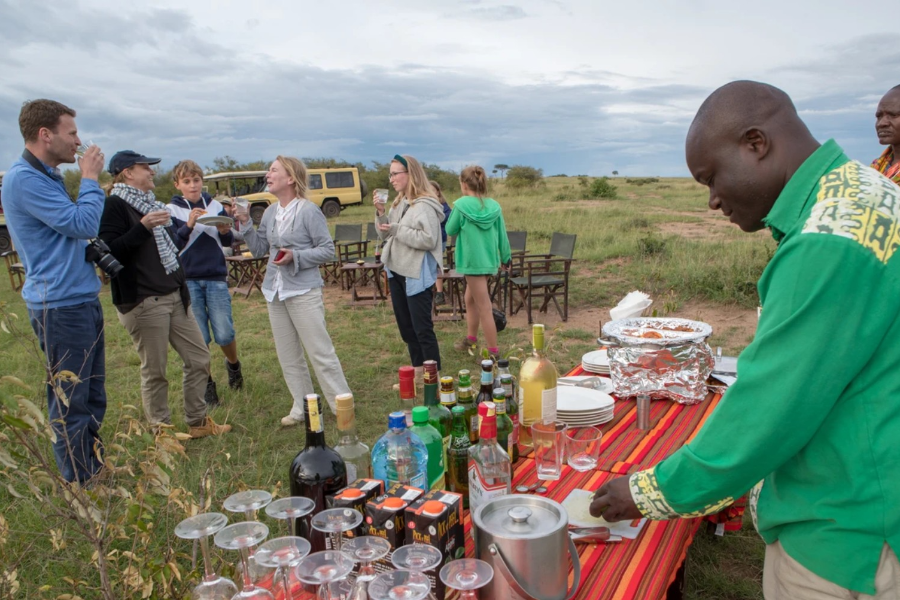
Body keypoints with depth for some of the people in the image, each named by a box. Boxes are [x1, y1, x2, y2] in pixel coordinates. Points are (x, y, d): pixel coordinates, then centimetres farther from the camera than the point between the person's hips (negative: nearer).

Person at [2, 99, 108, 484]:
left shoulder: (48, 177, 15)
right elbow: (84, 224, -19)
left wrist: (88, 180, 9)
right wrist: (90, 178, -8)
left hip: (82, 299, 10)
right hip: (60, 306, -10)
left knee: (93, 394, 16)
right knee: (71, 402, 0)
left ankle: (95, 471, 29)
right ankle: (79, 487, 12)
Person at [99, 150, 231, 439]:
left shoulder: (150, 203, 18)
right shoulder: (114, 205, -9)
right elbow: (110, 251, -20)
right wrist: (143, 226, -26)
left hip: (174, 296, 9)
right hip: (142, 302, -9)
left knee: (199, 358, 11)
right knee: (154, 371, 2)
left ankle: (197, 422, 24)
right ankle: (162, 432, 17)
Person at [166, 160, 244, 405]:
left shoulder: (215, 206, 7)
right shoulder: (171, 210, 0)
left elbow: (228, 242, 11)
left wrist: (225, 232, -11)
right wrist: (188, 226, -20)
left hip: (216, 278, 1)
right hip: (187, 280, -1)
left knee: (225, 334, -2)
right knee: (198, 338, 4)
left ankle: (233, 364, 30)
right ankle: (206, 383, 21)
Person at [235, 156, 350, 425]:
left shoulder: (309, 211, -11)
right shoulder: (270, 212, 9)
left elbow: (328, 250, -10)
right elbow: (259, 249, 13)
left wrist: (296, 257, -21)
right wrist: (245, 223, 2)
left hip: (304, 291, -7)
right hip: (275, 291, 7)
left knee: (321, 352, -3)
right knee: (288, 356, 13)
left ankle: (343, 407, 9)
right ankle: (303, 407, 25)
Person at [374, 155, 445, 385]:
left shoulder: (425, 205, -16)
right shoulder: (399, 203, 9)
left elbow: (429, 239, -24)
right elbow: (384, 235, 13)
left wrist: (397, 229, -22)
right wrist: (381, 213, -4)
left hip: (417, 275, -9)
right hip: (396, 271, 9)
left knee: (422, 327, -4)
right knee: (405, 325, 17)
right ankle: (418, 369, 31)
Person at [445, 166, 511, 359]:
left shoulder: (461, 204, -13)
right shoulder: (494, 206, 0)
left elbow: (450, 230, -1)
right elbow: (502, 235, 5)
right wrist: (506, 258, 17)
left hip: (472, 260, -6)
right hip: (489, 260, 6)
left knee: (484, 307, -3)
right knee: (470, 299, 23)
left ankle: (493, 352, 1)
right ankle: (471, 339, 35)